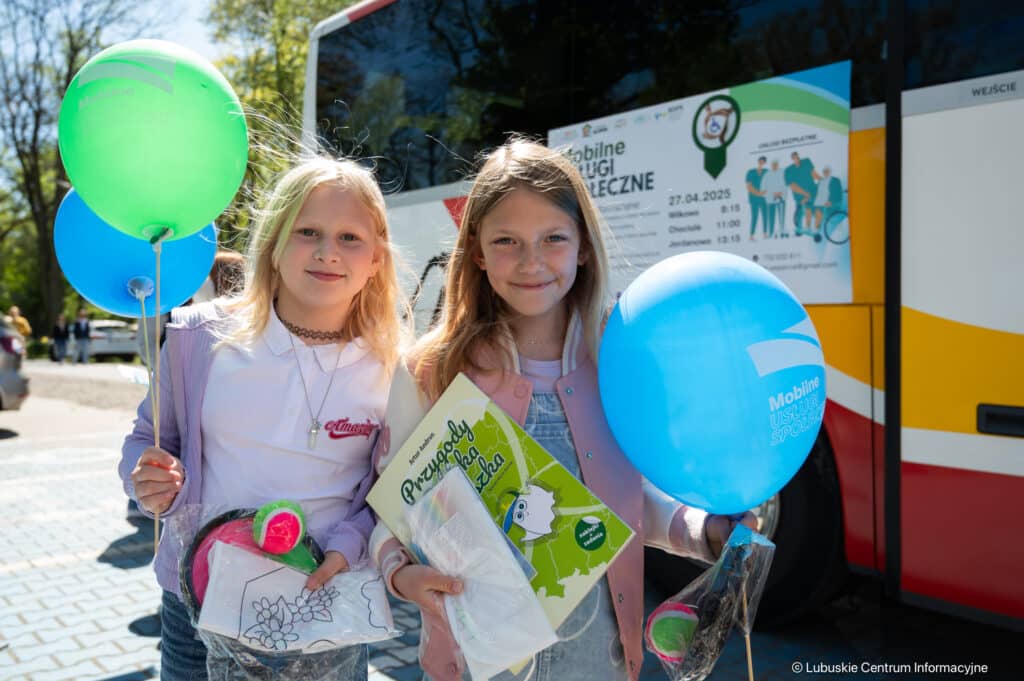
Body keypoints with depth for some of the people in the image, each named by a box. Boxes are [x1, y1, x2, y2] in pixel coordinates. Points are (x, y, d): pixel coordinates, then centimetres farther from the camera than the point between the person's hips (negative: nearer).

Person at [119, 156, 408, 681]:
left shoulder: (389, 369, -9)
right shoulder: (201, 336, -7)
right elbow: (148, 439, 5)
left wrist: (350, 544, -18)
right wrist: (150, 482, -15)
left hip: (325, 606, -1)